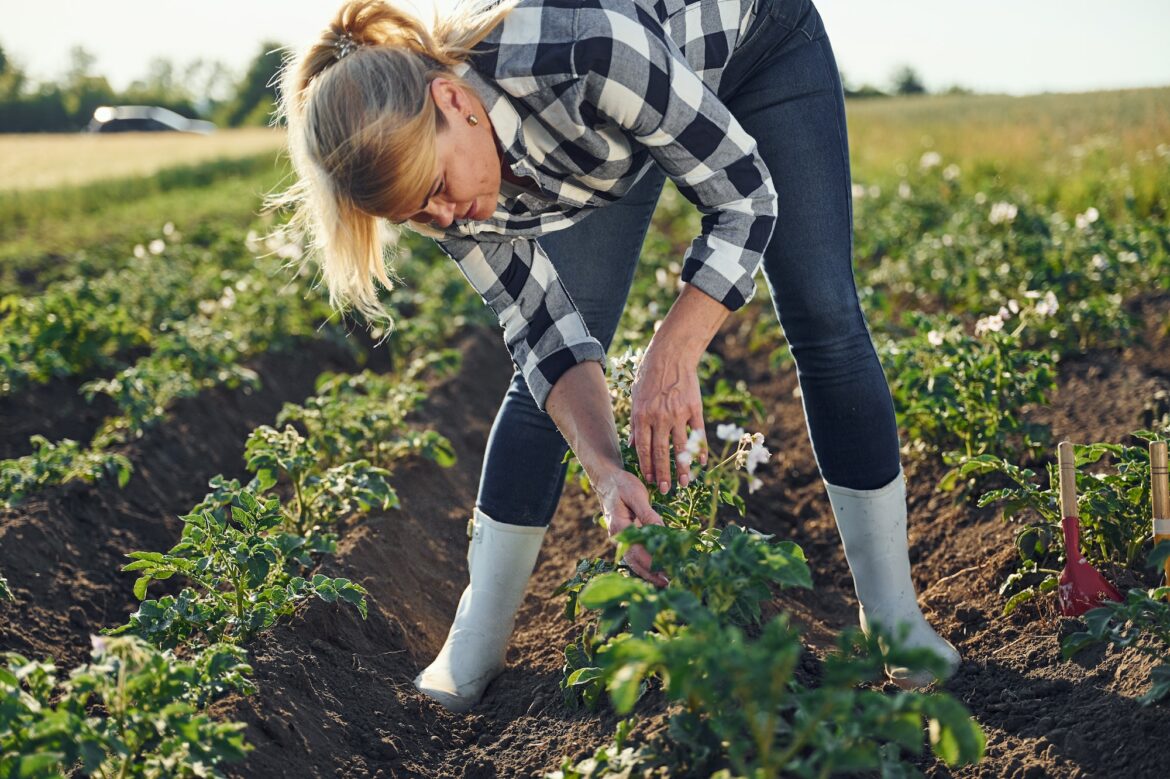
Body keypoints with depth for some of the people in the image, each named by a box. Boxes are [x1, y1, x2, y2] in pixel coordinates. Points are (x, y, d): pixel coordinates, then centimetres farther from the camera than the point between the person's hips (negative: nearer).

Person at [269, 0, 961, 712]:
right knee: (543, 363, -5)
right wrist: (609, 473, -40)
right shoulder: (431, 169, -28)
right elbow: (547, 330, -25)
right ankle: (475, 646, 7)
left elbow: (746, 196, -33)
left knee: (824, 320, -9)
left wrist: (672, 355, -42)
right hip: (609, 147, 3)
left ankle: (893, 614, 4)